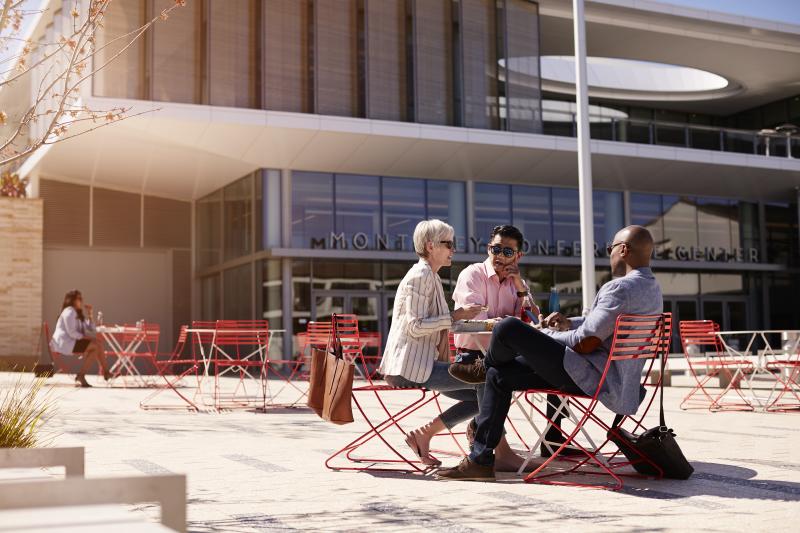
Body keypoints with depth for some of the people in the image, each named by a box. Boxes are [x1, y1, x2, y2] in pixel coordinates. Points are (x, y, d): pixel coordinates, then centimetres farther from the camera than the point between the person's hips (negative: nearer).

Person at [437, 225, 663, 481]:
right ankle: (480, 459, 15)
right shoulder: (651, 288, 15)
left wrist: (543, 335, -4)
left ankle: (485, 367, 22)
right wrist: (569, 323, 12)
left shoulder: (622, 287, -19)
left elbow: (586, 343, -22)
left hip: (591, 378, -11)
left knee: (509, 328, -14)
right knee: (499, 376, 13)